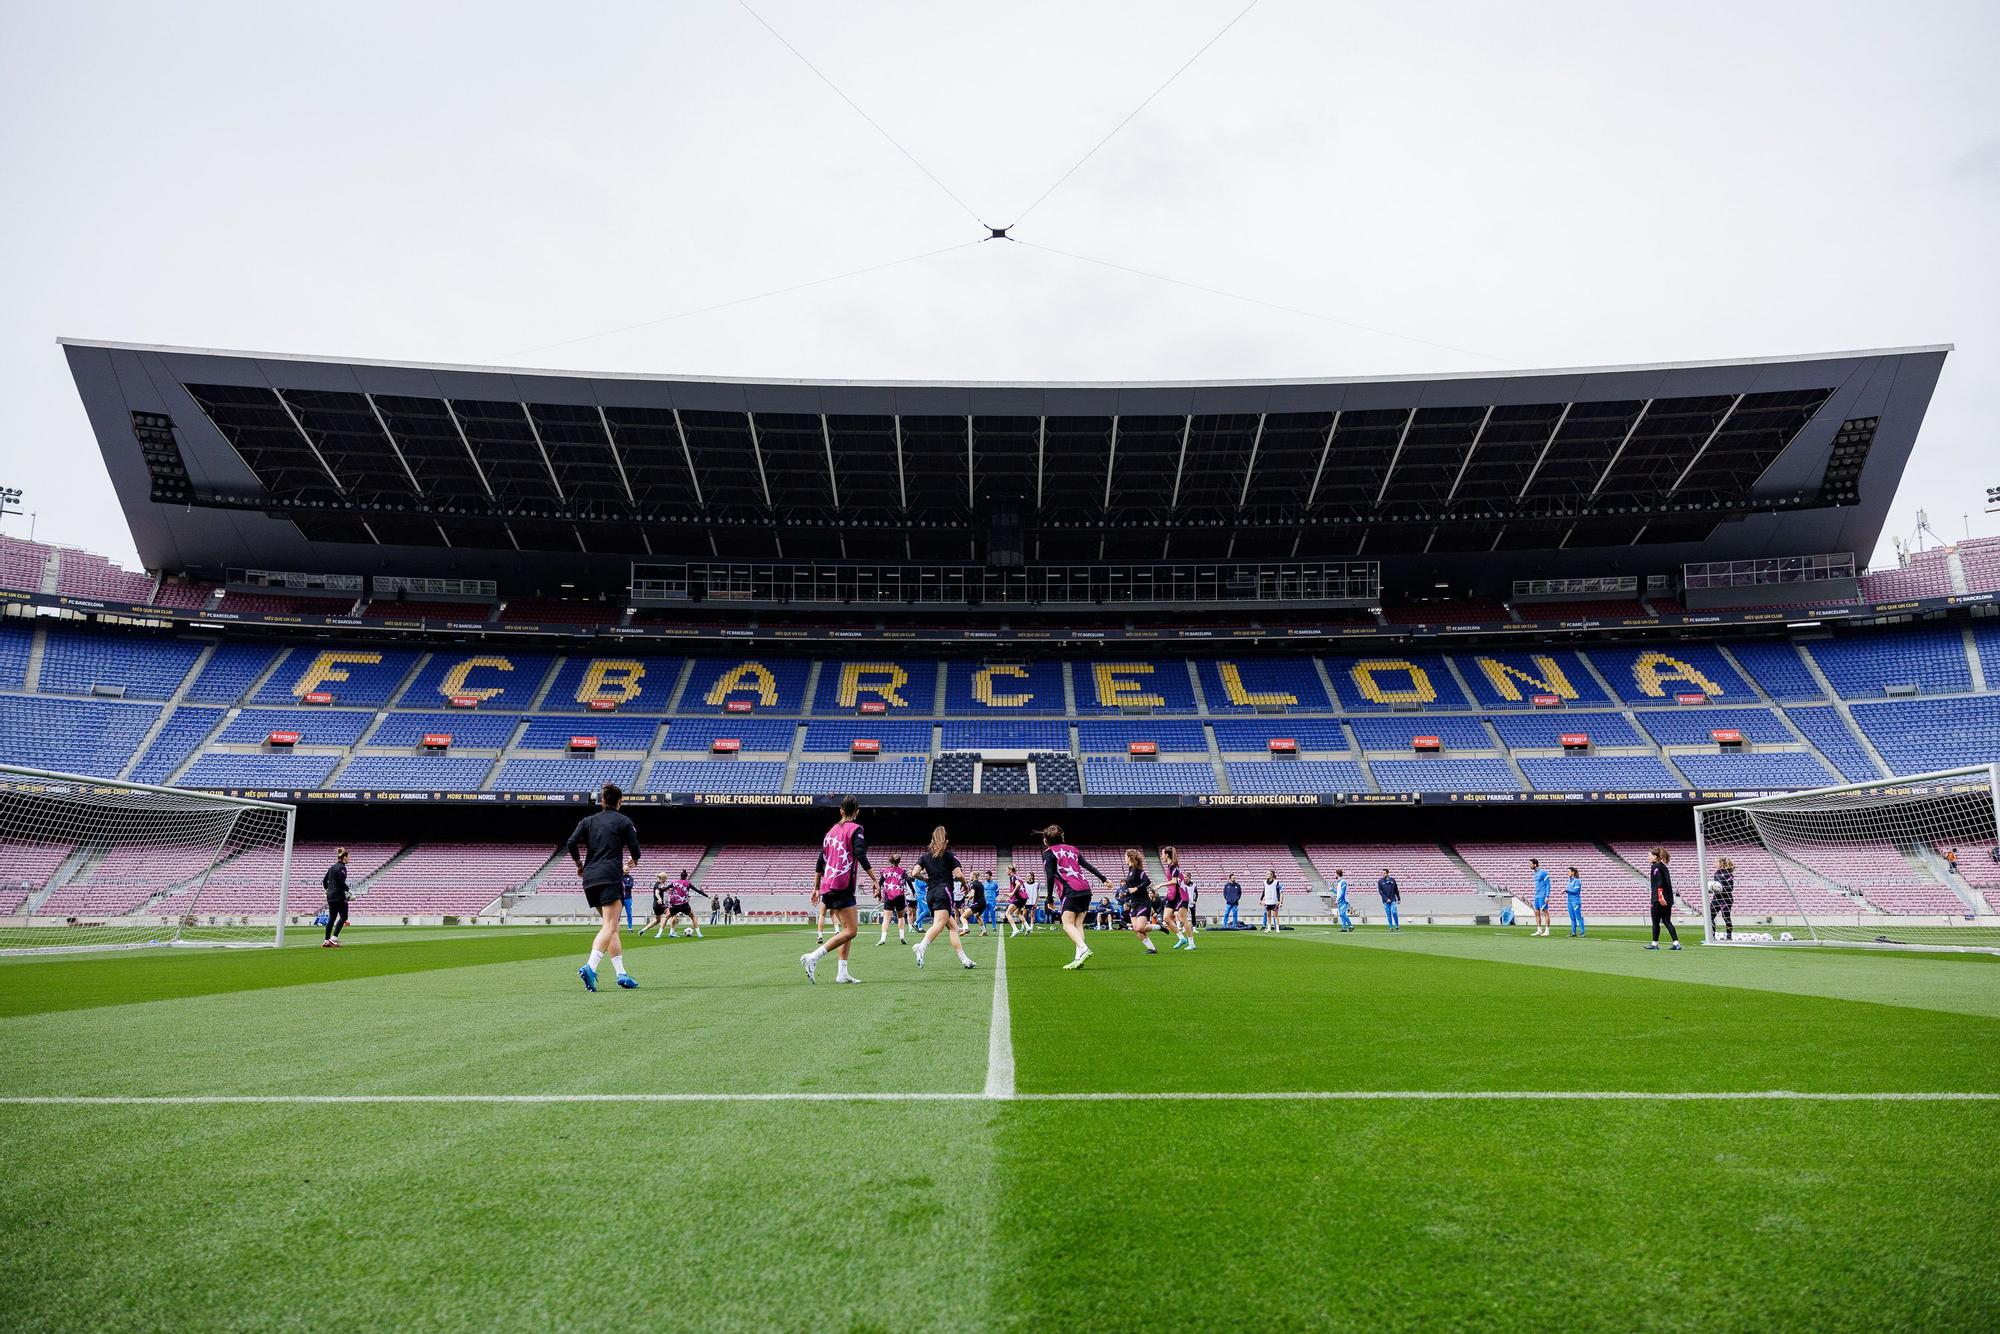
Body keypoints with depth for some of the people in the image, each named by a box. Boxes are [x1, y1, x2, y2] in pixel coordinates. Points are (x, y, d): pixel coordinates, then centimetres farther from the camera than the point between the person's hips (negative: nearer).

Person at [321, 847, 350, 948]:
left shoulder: (332, 867, 14)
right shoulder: (342, 867, -12)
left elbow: (324, 881, 18)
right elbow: (341, 882, -19)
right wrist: (348, 890, -10)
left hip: (330, 896, 9)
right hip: (339, 896, -9)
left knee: (331, 918, 11)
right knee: (343, 917, -1)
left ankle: (326, 941, 10)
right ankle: (334, 938, -9)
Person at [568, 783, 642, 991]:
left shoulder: (588, 821, 14)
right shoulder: (624, 822, 5)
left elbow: (571, 844, 1)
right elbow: (635, 853, 0)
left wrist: (579, 865, 17)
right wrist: (633, 861, 23)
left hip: (590, 879, 5)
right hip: (610, 878, -5)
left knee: (610, 926, 12)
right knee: (610, 927, -10)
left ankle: (621, 974, 9)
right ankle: (590, 967, -31)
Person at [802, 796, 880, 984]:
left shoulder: (832, 830, 17)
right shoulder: (855, 829, -3)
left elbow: (820, 862, 19)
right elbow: (860, 855, -18)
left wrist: (816, 887, 25)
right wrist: (875, 880, -19)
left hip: (827, 886, 8)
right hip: (842, 887, -8)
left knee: (845, 929, 14)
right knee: (851, 931, -9)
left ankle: (842, 973, 7)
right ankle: (813, 957, -19)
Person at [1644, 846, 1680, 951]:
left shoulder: (1655, 866, -9)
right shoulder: (1663, 866, 16)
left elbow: (1659, 881, -20)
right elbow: (1667, 882, 19)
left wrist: (1660, 896, -25)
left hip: (1659, 900, -8)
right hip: (1668, 899, 8)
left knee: (1655, 922, 1)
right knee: (1667, 921, 9)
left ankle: (1654, 943, 8)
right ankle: (1676, 943, 2)